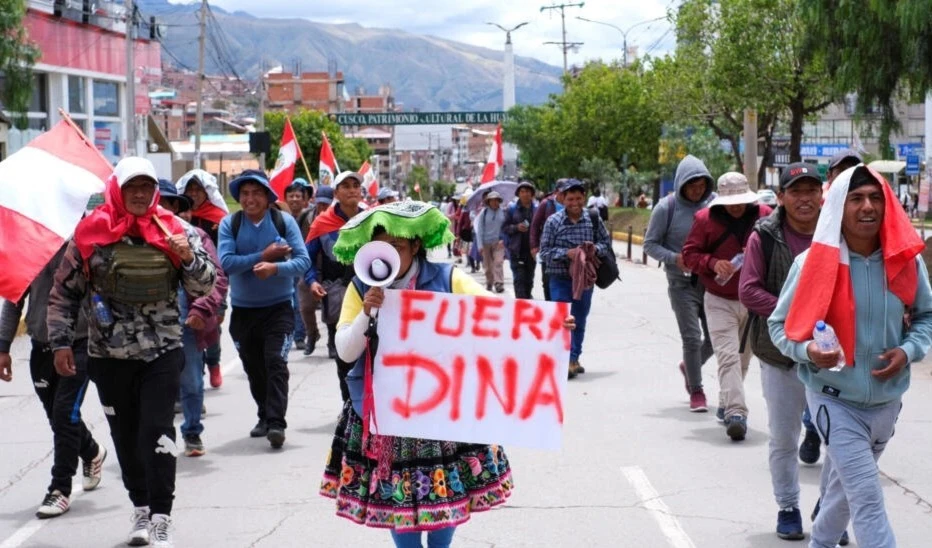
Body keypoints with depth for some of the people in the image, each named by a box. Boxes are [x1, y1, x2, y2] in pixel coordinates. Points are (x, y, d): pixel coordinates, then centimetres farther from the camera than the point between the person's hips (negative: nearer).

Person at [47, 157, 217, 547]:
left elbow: (204, 288, 3)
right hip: (108, 354, 1)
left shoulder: (173, 230, 0)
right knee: (125, 436, 11)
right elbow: (63, 292, 5)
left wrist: (189, 257, -17)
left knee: (157, 434, -8)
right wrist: (61, 342, 1)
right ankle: (141, 508, 28)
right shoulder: (92, 232, -2)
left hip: (162, 353, -1)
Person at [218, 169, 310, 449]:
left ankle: (276, 423, -13)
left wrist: (276, 268, -28)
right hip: (243, 309, 2)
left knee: (276, 363, -14)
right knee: (253, 368, 13)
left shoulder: (284, 221, -4)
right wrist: (264, 256, -18)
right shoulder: (229, 224, -3)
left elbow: (303, 260, -10)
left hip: (279, 307, -2)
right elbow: (226, 263, -15)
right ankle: (265, 417, 30)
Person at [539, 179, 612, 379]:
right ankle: (566, 361, -9)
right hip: (560, 278, -3)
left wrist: (596, 248, -12)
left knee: (580, 320, 14)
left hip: (585, 277, 3)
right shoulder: (553, 221, -6)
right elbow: (544, 251, -6)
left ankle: (574, 358, 27)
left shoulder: (593, 219, 0)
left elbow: (607, 242, 10)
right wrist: (567, 253, -20)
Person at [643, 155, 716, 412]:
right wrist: (674, 258, -18)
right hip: (682, 282, -3)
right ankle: (696, 391, 13)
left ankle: (689, 366, 37)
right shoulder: (667, 208, -7)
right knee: (692, 338, -3)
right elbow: (650, 244, -2)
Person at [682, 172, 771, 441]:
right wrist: (713, 263, -19)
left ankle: (727, 404, 34)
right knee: (728, 356, -14)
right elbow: (689, 253, -1)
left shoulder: (764, 216, -3)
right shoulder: (705, 218, -6)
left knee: (743, 358, 15)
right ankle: (736, 412, -19)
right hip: (719, 301, -3)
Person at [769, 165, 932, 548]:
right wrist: (808, 351, -25)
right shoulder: (814, 263, -15)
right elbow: (780, 324, -6)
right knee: (868, 499, -11)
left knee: (846, 486, 24)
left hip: (887, 400, 4)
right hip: (835, 399, -4)